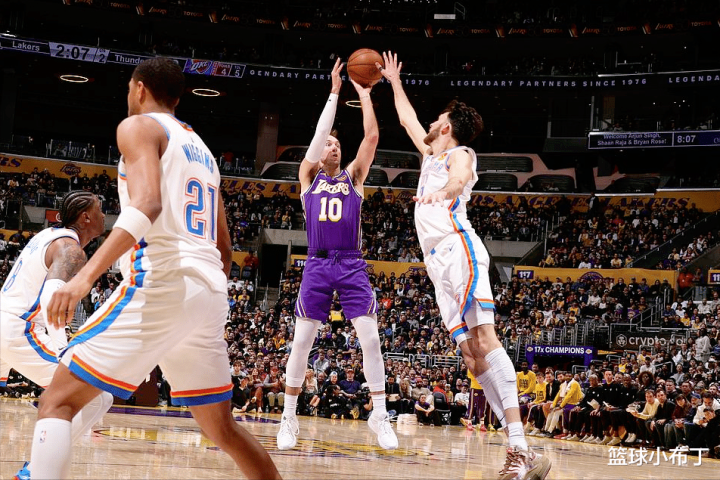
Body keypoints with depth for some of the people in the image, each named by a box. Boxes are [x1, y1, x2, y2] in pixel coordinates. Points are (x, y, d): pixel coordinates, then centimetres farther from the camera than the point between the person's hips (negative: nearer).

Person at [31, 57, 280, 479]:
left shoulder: (139, 127, 3)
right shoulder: (201, 148, 27)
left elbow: (147, 203, -18)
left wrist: (86, 275, -28)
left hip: (160, 282, -8)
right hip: (211, 291, 8)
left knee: (58, 402, -6)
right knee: (223, 428, 19)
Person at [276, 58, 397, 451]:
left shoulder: (353, 176, 13)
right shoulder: (309, 177, 11)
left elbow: (371, 136, 3)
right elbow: (319, 132, 1)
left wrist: (364, 94, 5)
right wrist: (334, 92, 2)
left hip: (351, 264, 0)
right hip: (317, 265, 0)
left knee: (370, 337, -9)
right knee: (301, 341, -2)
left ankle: (380, 417, -2)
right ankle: (288, 419, 7)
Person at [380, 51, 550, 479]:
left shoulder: (459, 153, 5)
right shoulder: (431, 154, 29)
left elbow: (460, 178, -20)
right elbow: (407, 119, 47)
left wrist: (444, 191, -41)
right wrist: (394, 82, 54)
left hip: (459, 249, -8)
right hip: (439, 263, 8)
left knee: (483, 339, -22)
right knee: (471, 352, -5)